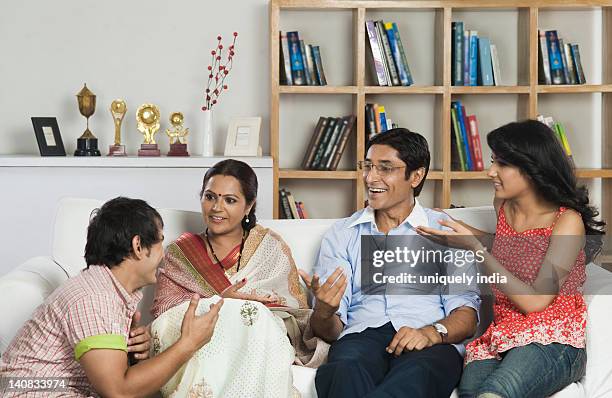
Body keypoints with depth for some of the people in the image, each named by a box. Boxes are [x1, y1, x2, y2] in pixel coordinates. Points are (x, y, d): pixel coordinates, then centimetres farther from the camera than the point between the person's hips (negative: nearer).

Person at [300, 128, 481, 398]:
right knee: (346, 371, -39)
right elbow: (329, 331, 13)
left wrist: (432, 333, -16)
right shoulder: (340, 235, 21)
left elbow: (467, 315, 7)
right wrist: (325, 312, -12)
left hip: (432, 345, 0)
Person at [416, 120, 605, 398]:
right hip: (501, 337, 5)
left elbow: (535, 301, -12)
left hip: (552, 342, -5)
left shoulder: (568, 221, -7)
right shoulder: (503, 206, 12)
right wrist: (457, 227, 22)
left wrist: (475, 247, -13)